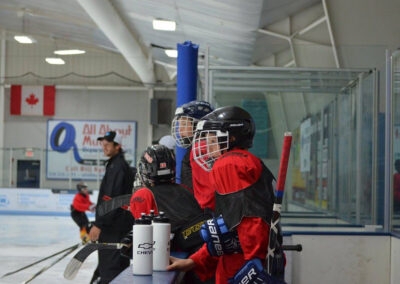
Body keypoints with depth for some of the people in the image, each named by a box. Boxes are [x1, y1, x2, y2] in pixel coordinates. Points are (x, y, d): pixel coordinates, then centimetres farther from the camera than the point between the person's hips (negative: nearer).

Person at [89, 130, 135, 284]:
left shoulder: (117, 166, -14)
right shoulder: (118, 164, 19)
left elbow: (110, 200, -22)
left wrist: (98, 224, -22)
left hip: (114, 228, -11)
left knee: (109, 271, -12)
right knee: (120, 266, 15)